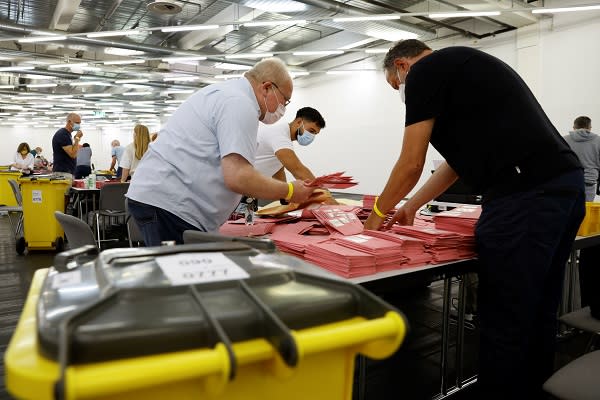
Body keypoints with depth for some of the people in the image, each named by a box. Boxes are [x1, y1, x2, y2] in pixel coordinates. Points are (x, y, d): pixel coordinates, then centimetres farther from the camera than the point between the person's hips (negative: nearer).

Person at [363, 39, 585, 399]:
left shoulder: (425, 71, 0)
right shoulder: (462, 67, 27)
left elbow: (411, 164, -2)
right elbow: (460, 159, 30)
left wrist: (378, 213, 14)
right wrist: (411, 206, 34)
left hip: (526, 194, -10)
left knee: (505, 325, 1)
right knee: (537, 318, 19)